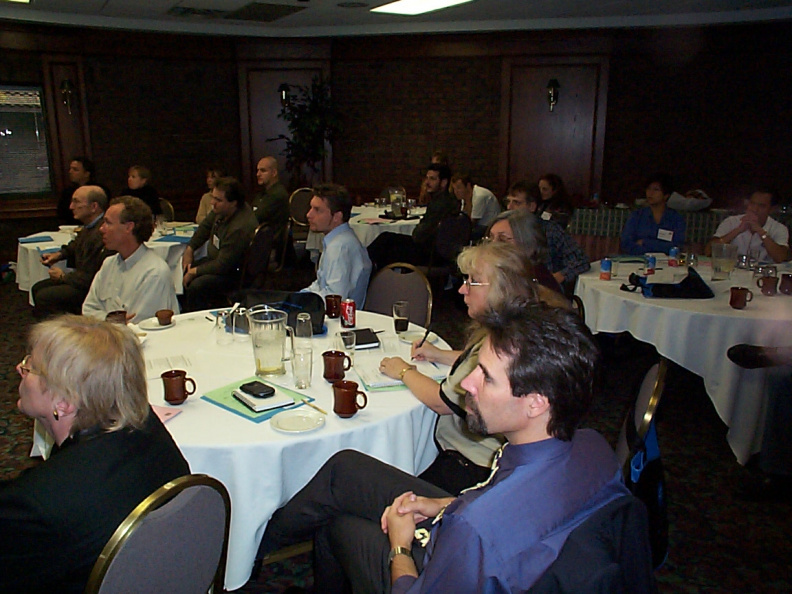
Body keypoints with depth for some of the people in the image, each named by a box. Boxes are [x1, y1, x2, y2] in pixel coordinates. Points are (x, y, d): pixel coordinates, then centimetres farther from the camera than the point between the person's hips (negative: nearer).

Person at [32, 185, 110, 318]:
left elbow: (89, 278, -27)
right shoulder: (89, 227, 4)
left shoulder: (100, 235, -30)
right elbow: (76, 245, 30)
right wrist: (59, 254, 12)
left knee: (43, 297, -18)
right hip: (82, 278, 11)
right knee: (37, 288, 17)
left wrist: (63, 276, -10)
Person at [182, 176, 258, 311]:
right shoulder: (222, 209, -6)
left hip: (236, 273, -10)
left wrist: (195, 271, -16)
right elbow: (205, 226, 16)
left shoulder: (240, 228, -34)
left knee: (196, 286, -28)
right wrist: (189, 248, 6)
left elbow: (223, 266, -28)